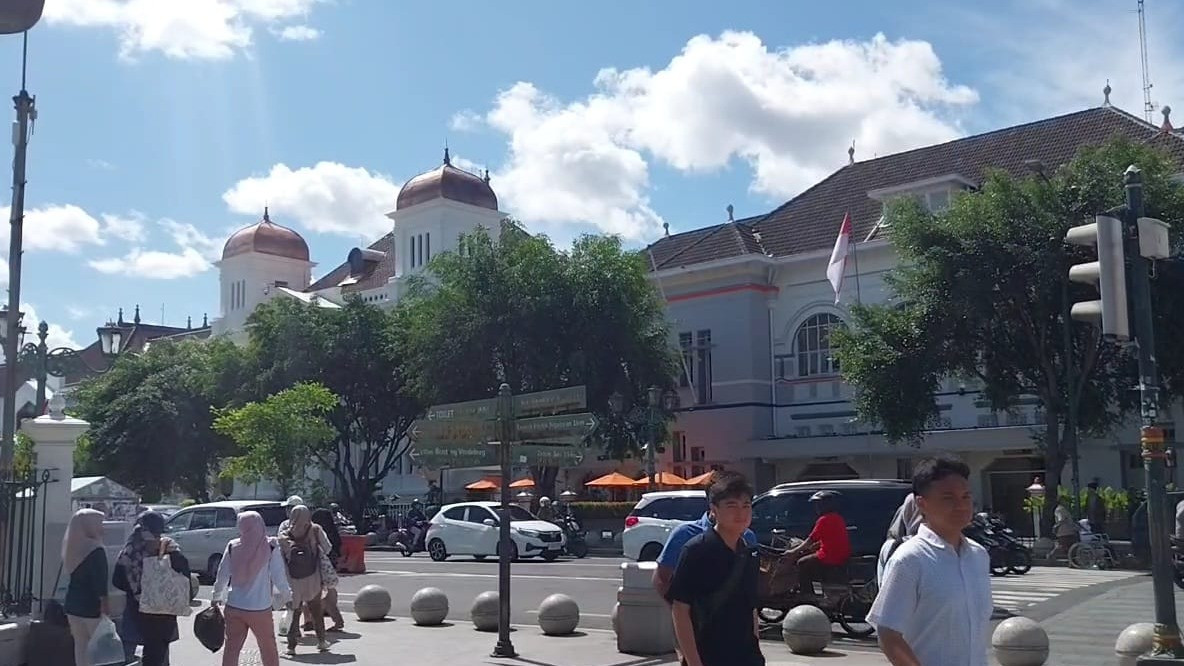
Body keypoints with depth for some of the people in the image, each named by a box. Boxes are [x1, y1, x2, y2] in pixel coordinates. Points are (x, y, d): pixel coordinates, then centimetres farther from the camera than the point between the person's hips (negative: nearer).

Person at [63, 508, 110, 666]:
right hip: (91, 606, -7)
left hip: (72, 604, 7)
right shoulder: (96, 550, -16)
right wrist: (105, 607, -16)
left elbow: (71, 574, 14)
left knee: (80, 643, 11)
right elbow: (100, 583, -19)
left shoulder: (72, 548, 7)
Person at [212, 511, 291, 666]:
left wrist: (217, 596, 18)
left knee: (232, 647, 10)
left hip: (234, 607, 2)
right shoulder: (271, 548, -11)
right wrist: (286, 594, 10)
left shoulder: (232, 546, -5)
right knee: (268, 647, 15)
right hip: (260, 608, -2)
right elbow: (279, 577, -9)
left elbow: (222, 575, 2)